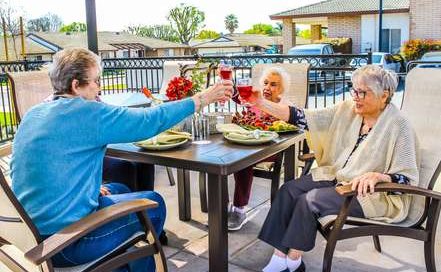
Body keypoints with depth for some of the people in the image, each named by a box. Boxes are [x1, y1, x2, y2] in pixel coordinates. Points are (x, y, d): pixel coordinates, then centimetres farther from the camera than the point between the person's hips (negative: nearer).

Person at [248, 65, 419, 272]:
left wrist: (375, 175, -35)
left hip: (374, 193, -6)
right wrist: (262, 103, -16)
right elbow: (304, 119, -7)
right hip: (337, 177, 7)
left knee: (309, 200, -23)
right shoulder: (348, 110, 0)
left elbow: (407, 178, -15)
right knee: (288, 190, -12)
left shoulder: (399, 126, -15)